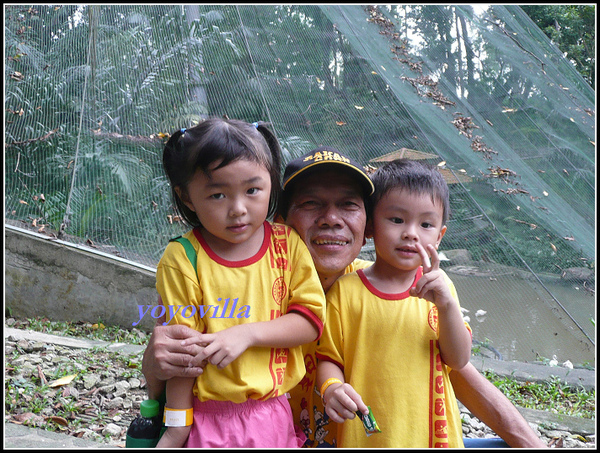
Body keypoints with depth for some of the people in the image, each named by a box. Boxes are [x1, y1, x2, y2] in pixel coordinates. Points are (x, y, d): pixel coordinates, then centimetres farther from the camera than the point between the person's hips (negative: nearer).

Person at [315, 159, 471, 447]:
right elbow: (329, 358, -3)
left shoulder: (437, 286, 0)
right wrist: (331, 389, -23)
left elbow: (459, 360, -5)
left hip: (431, 431, 2)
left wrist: (447, 305, -19)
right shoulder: (346, 291, -6)